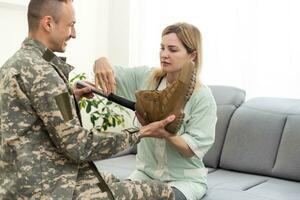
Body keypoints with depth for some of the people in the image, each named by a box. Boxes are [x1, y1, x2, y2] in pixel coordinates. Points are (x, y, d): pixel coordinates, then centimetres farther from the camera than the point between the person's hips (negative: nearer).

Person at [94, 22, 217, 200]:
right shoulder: (147, 78, -2)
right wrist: (102, 63, -27)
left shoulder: (203, 97, -14)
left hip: (186, 178, -3)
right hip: (147, 171, 3)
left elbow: (192, 149, -15)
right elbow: (108, 73, -2)